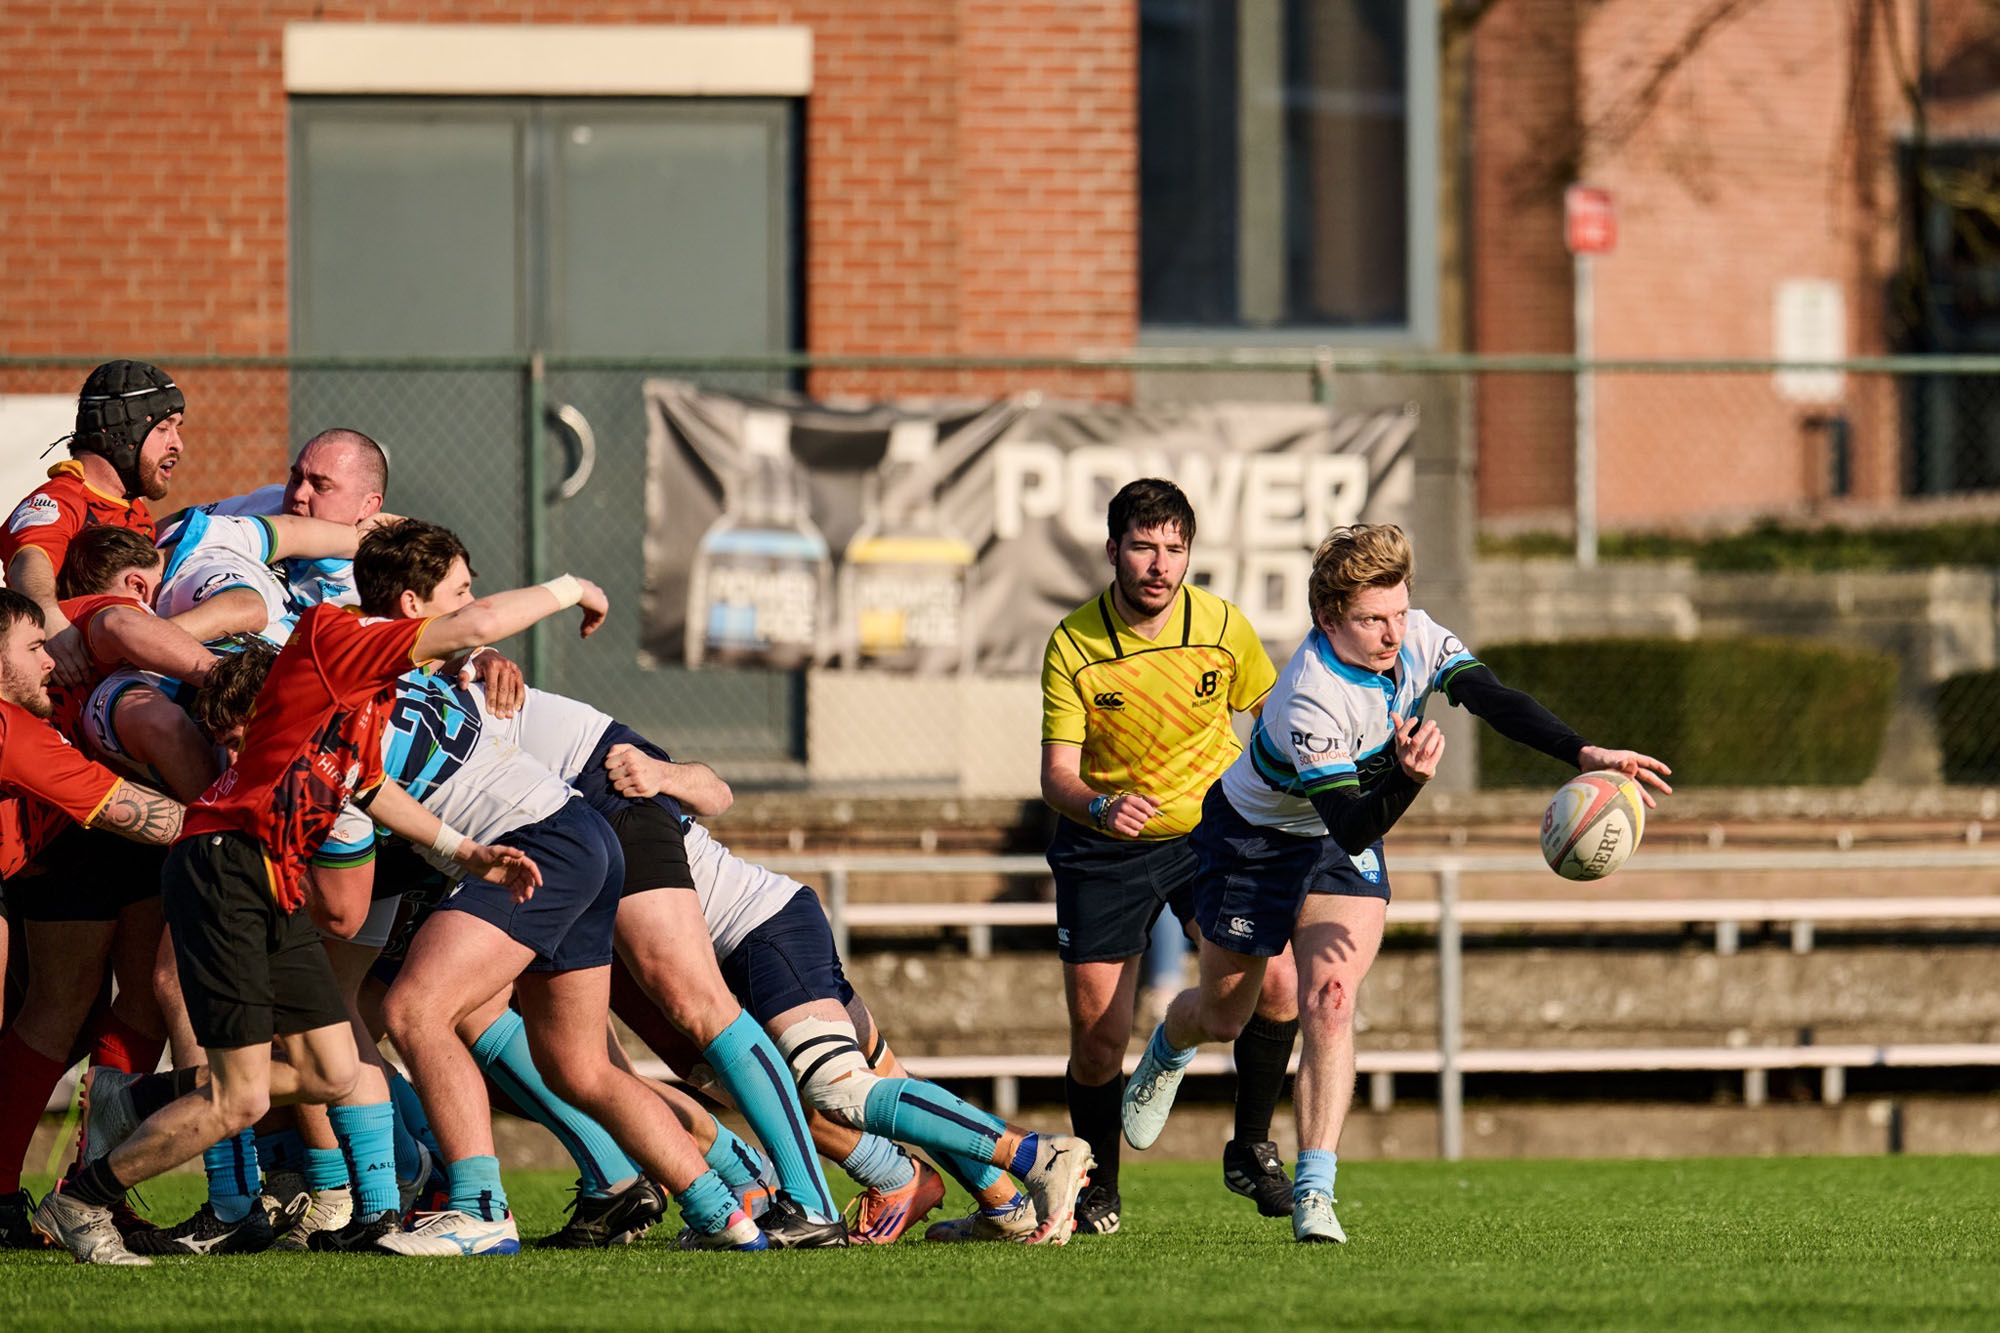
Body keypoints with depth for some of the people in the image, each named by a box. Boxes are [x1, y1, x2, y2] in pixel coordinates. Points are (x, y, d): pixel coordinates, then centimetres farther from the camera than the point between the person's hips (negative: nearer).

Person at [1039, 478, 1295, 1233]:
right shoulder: (1073, 645, -16)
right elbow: (1057, 775, -19)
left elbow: (1272, 714, 8)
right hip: (1105, 851, -1)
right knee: (1097, 1036, -6)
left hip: (1213, 831, 1)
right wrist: (1100, 806, -39)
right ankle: (1099, 1190, 18)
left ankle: (1250, 1149, 3)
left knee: (1275, 981, -18)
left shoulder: (1222, 627, -10)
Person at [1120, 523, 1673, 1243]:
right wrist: (1408, 778, -58)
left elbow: (1495, 700, -25)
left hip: (1345, 845, 4)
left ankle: (1314, 1191, -19)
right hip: (1251, 833, -4)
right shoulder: (1313, 701, -37)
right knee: (1223, 1013, 12)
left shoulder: (1417, 639, -19)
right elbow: (1351, 826, -39)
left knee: (1330, 1001, -16)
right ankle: (1165, 1055, 51)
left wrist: (1585, 753, -39)